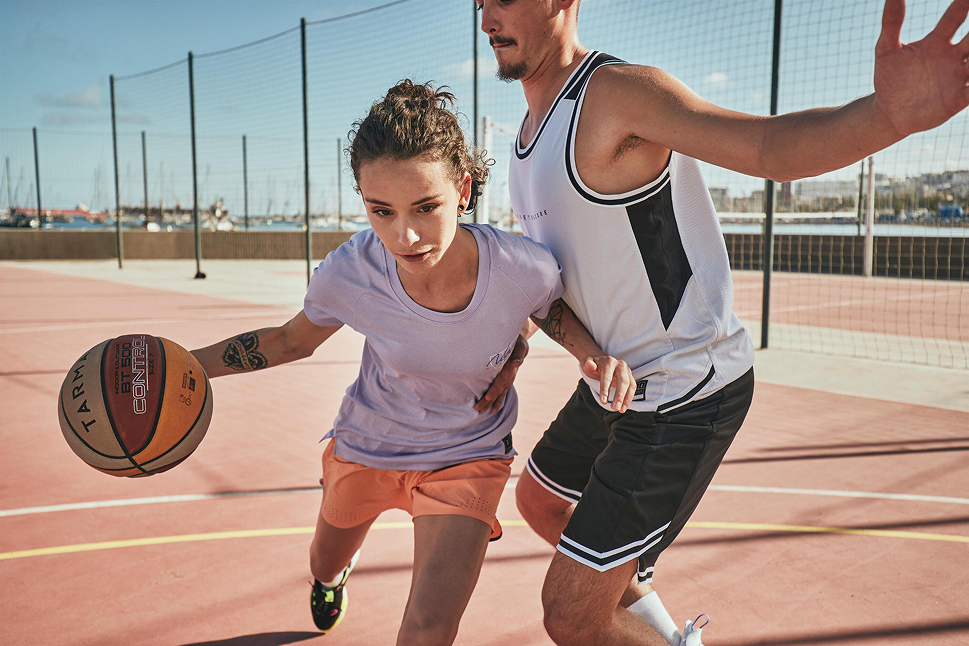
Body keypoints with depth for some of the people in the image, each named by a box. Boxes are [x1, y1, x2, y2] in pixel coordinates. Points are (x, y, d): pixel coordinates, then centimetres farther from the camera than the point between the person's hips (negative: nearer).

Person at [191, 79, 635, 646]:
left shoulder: (524, 268, -33)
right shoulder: (347, 275, -31)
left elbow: (554, 309, -6)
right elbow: (291, 342, -8)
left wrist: (592, 351, -27)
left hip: (468, 456, -1)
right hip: (367, 444, 2)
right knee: (325, 567, 30)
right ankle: (335, 571, 70)